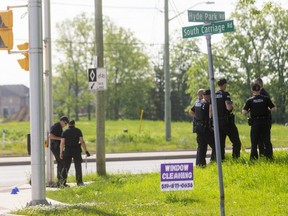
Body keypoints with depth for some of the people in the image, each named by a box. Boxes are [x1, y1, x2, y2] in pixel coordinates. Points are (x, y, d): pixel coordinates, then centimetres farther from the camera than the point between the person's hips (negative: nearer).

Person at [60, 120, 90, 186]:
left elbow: (62, 143, -4)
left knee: (66, 166, 5)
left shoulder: (65, 132, 3)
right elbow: (82, 141, -6)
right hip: (76, 151, -1)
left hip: (68, 151, 1)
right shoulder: (78, 131, 1)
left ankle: (63, 181, -6)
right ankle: (79, 181, 8)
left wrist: (61, 153, -1)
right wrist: (86, 151, -3)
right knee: (78, 166, 9)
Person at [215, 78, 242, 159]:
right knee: (236, 142, 0)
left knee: (220, 143, 8)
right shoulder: (225, 94, -11)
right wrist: (232, 105, -3)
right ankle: (236, 158, -7)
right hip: (227, 121, -6)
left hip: (218, 121, 6)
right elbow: (228, 107, -22)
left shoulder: (214, 95, 8)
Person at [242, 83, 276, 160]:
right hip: (265, 121, 1)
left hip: (255, 123, -1)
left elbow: (244, 112, -7)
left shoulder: (250, 100, -2)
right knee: (267, 140, 9)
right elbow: (274, 109, -4)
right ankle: (269, 155, 6)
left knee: (254, 142, 7)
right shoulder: (266, 99, -1)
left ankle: (253, 157, 4)